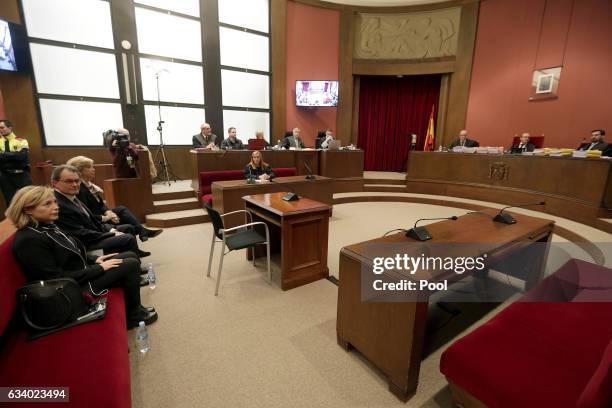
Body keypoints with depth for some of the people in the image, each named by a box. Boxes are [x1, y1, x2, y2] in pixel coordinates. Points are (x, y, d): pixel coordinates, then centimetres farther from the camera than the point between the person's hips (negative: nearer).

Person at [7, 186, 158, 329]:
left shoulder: (47, 226, 4)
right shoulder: (29, 240, -24)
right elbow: (57, 279, -25)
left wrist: (95, 259, 3)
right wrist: (99, 268, -20)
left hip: (82, 271, 9)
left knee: (131, 256, 6)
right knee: (132, 265, -16)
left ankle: (133, 306, 17)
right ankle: (133, 315, 4)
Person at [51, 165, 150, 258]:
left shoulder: (73, 197, 6)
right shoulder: (58, 205, -23)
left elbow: (91, 220, 12)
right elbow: (81, 234, -23)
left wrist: (110, 229, -2)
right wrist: (113, 235, -17)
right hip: (86, 245, -10)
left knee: (128, 228, 18)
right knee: (129, 239, -19)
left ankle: (134, 253, 34)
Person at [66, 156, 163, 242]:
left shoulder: (89, 184, 9)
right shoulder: (79, 189, -19)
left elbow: (101, 204, 9)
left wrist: (108, 212, -9)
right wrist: (104, 218, -21)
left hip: (99, 214, 8)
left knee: (121, 209, -6)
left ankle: (142, 231, -17)